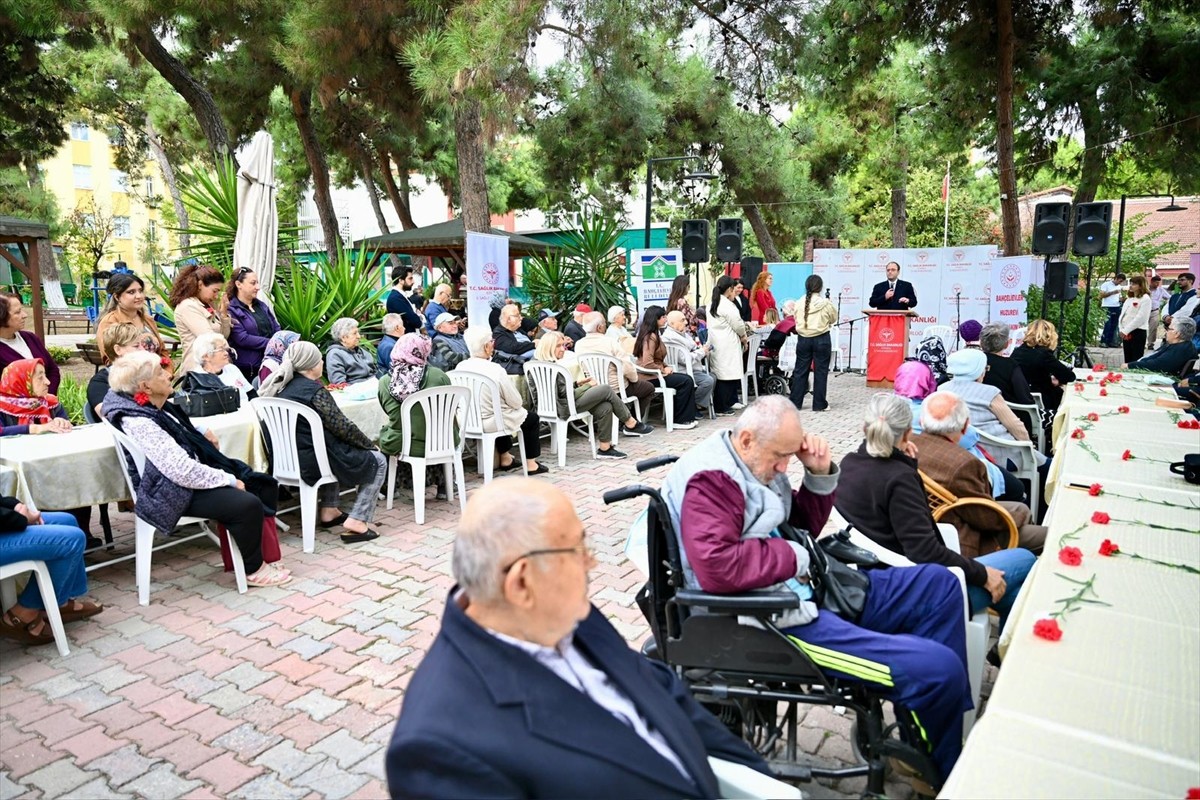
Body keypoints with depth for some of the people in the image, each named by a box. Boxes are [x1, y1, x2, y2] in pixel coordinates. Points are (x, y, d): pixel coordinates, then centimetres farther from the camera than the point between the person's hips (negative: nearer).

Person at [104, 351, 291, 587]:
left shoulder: (157, 408, 6)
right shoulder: (139, 423, -23)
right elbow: (184, 471, -27)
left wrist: (203, 439, 7)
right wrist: (229, 480, -18)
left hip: (194, 476, 10)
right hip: (177, 493, -10)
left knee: (264, 486, 3)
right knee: (248, 504, -24)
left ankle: (264, 555, 8)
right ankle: (254, 569, -3)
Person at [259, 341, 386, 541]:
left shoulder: (281, 388, 8)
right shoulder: (315, 391, -16)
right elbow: (343, 427, -16)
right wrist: (370, 444, -2)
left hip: (287, 460, 9)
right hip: (312, 463, -9)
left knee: (332, 446, 38)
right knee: (378, 461, 6)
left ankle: (328, 510, 33)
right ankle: (356, 521, -3)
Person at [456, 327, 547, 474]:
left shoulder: (460, 367, -5)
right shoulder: (495, 369, -23)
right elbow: (516, 402, -15)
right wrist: (520, 405, 10)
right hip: (491, 423, -6)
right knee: (532, 417, 17)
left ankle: (504, 459, 44)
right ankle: (530, 464, 22)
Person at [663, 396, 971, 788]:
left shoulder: (758, 462, 10)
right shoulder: (710, 479, -20)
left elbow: (805, 523, 20)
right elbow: (715, 567, -34)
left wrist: (820, 473, 1)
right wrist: (792, 557, -18)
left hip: (806, 590, 11)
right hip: (776, 618, -10)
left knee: (938, 584, 12)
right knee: (939, 668, -15)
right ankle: (945, 773, 17)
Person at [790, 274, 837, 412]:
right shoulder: (825, 303, -10)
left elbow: (796, 320, 4)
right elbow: (834, 319, 3)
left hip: (803, 339, 3)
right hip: (821, 339, -2)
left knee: (800, 370, 10)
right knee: (820, 371, 5)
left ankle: (795, 402, 12)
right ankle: (819, 404, 8)